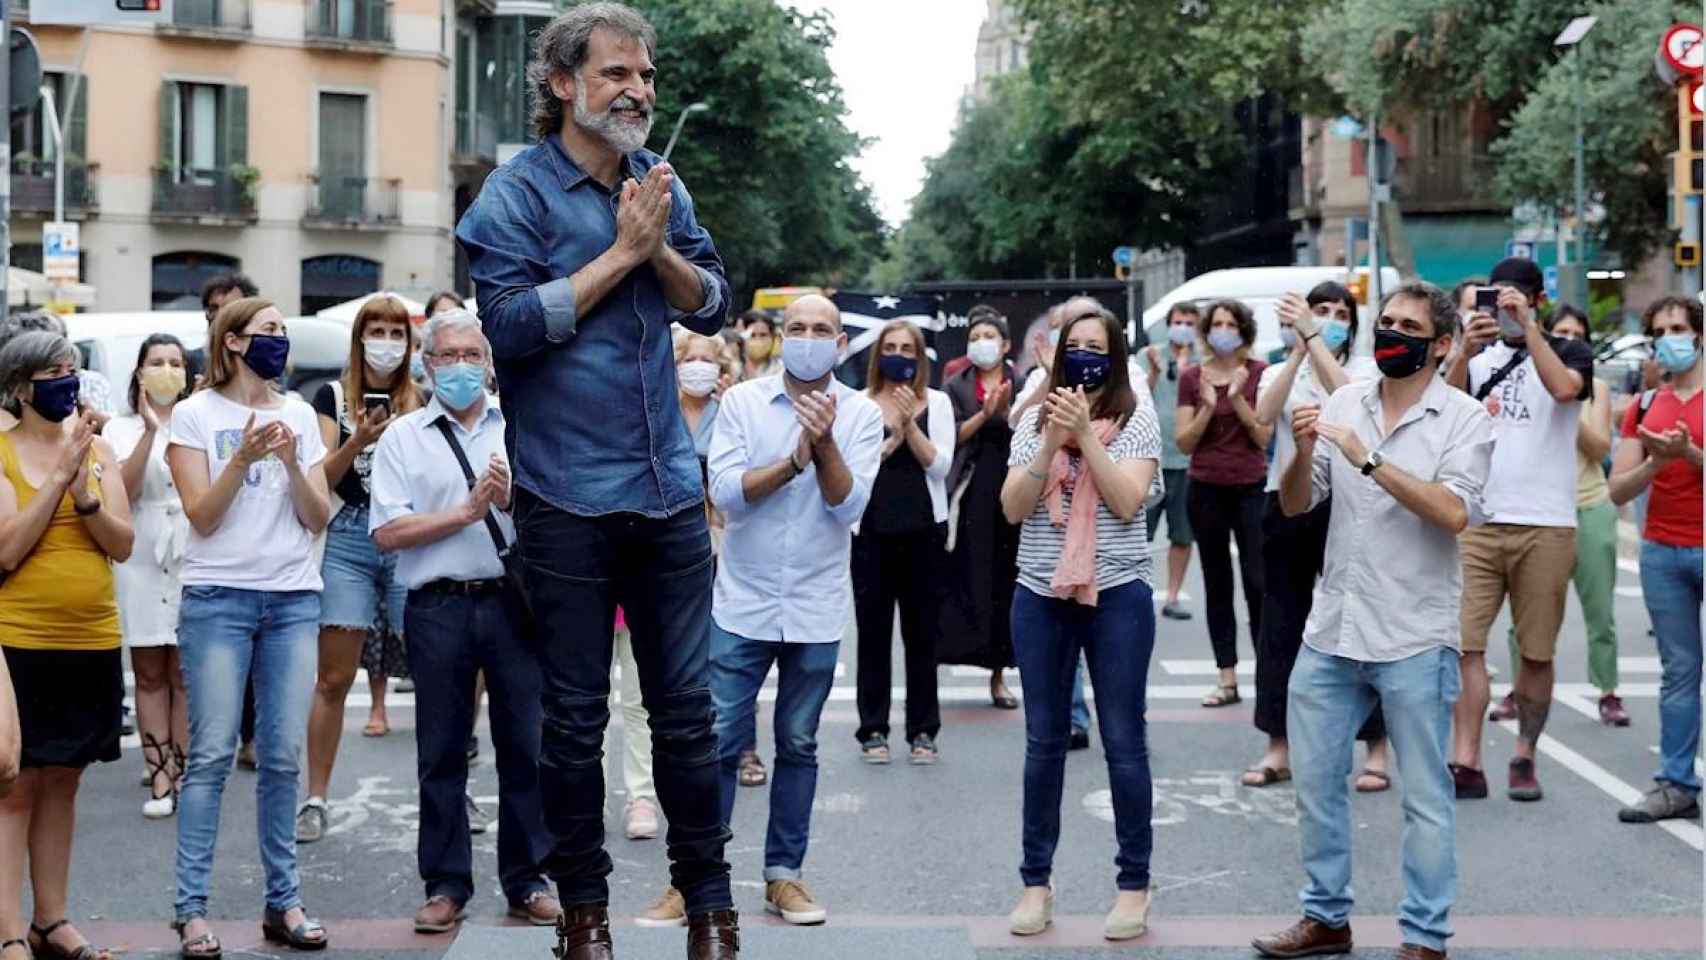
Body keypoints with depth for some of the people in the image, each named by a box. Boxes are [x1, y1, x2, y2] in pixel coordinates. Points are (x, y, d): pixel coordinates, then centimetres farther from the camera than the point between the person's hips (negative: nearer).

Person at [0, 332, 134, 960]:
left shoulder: (97, 450, 8)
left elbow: (123, 546, 2)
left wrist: (85, 493, -15)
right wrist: (58, 475, -16)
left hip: (92, 642, 5)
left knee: (61, 782, 12)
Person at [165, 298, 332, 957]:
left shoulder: (300, 415, 12)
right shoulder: (196, 414, 1)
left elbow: (319, 518, 7)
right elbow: (201, 517, -6)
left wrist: (291, 463, -9)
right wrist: (243, 459, -18)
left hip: (294, 599, 4)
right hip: (219, 597, -3)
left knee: (283, 755, 4)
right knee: (211, 754, -6)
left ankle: (284, 901, 10)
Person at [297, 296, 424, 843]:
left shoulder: (421, 401, 10)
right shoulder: (333, 397, 8)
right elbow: (321, 478, 1)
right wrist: (358, 441, -15)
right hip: (350, 540, -1)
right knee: (333, 678, -2)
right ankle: (315, 799, 6)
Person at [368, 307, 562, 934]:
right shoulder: (403, 437, 5)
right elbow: (387, 534, -5)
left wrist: (514, 498, -14)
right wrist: (467, 512, -9)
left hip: (514, 600, 1)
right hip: (439, 606, -1)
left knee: (525, 746, 4)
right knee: (441, 753, 6)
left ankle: (527, 882, 15)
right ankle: (445, 885, 16)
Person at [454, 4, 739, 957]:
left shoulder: (663, 184, 10)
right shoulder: (519, 192, -6)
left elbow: (713, 306, 8)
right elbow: (512, 324, -16)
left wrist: (661, 247, -10)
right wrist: (621, 252, -14)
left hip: (670, 485, 4)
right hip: (568, 496, -4)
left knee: (687, 707, 7)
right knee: (576, 717, 6)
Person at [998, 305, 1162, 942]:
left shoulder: (1137, 421, -1)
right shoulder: (1034, 421, 6)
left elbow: (1127, 502, -13)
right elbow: (1013, 508, -2)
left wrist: (1085, 435, -16)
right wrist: (1052, 440, -13)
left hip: (1117, 595, -3)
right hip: (1041, 597, 3)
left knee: (1123, 741, 2)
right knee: (1044, 742, 9)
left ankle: (1135, 884, 12)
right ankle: (1036, 881, 18)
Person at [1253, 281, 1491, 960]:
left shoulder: (1464, 419, -5)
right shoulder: (1343, 403, 6)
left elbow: (1454, 512, -21)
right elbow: (1294, 504, 5)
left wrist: (1370, 460, -24)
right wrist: (1304, 452, -15)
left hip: (1414, 640, -4)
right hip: (1331, 630, 5)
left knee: (1425, 796, 3)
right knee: (1315, 781, 12)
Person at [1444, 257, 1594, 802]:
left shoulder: (1569, 354, 6)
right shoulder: (1479, 356, 13)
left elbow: (1564, 387, -17)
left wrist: (1527, 325, -16)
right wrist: (1465, 353, -18)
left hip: (1545, 526, -1)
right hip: (1476, 521, 2)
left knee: (1537, 651, 6)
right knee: (1464, 641, -8)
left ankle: (1525, 758, 18)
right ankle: (1466, 762, -9)